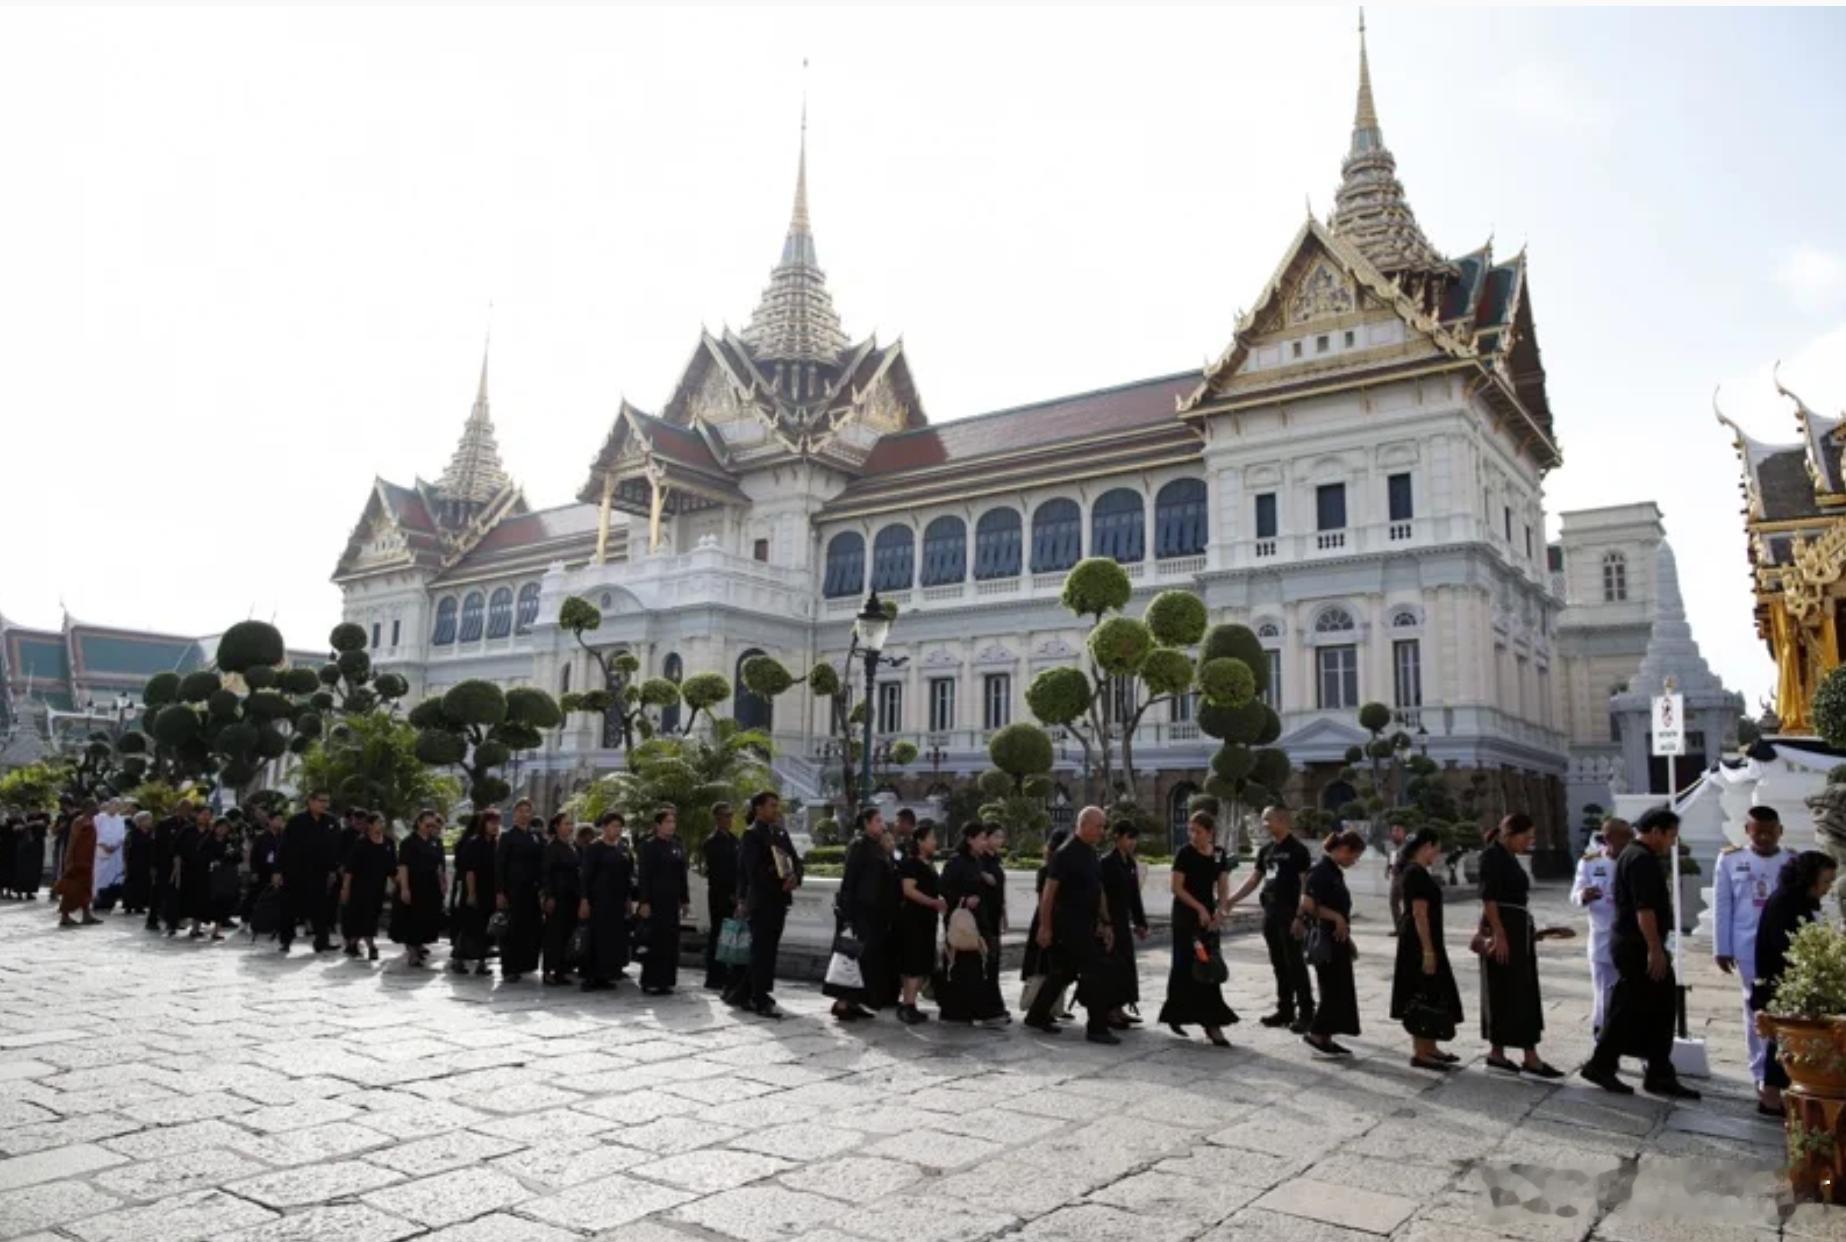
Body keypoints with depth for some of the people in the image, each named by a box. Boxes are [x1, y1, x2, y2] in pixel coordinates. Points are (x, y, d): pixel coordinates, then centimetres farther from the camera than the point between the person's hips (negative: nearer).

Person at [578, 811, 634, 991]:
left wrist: (629, 898, 12)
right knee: (597, 937, -6)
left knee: (615, 937, 6)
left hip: (618, 900, 6)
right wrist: (584, 900, -13)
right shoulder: (594, 848, -6)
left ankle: (604, 976, 14)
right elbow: (586, 875, -8)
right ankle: (591, 978, -1)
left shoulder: (623, 847, 12)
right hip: (599, 899, -6)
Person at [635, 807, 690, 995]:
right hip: (655, 902, -6)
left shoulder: (678, 847, 13)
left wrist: (685, 900, 13)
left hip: (672, 902, 6)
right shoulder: (648, 846, -5)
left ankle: (665, 980, 14)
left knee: (670, 942, 6)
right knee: (655, 942, -5)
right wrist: (644, 902, -15)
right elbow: (643, 876, -9)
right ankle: (650, 982, 3)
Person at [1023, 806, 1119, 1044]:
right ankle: (1097, 1027, -2)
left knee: (1064, 971, 15)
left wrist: (1105, 923, 16)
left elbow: (1098, 891, 19)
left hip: (1087, 925, 9)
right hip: (1070, 924, -9)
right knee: (1096, 972, -9)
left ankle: (1037, 1016, 26)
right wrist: (1045, 927, -17)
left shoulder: (1092, 855, 13)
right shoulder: (1066, 854, -14)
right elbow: (1048, 892, -15)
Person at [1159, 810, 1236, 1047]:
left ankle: (1211, 1022, 5)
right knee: (1186, 965, 0)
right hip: (1185, 914, -4)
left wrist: (1218, 911, -10)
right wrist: (1199, 908, -18)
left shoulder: (1220, 854, 4)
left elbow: (1223, 887, 5)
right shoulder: (1185, 853, -10)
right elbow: (1177, 888, -12)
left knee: (1209, 965, 2)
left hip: (1208, 915, 4)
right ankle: (1175, 1014, 14)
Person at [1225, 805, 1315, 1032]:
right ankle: (1285, 1011, 20)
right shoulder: (1266, 849, 12)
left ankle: (1306, 1013, 4)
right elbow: (1254, 879, 17)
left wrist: (1300, 916, -19)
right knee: (1279, 965, 12)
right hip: (1270, 913, 7)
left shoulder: (1297, 849, -9)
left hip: (1289, 915, -7)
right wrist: (1232, 900, 9)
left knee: (1295, 964, -3)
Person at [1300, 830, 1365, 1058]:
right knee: (1333, 990, -5)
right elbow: (1308, 906, -25)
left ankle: (1325, 1038, 19)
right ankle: (1316, 1034, 7)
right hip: (1324, 940, -10)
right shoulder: (1320, 871, -17)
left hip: (1338, 940, 10)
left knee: (1342, 990, 12)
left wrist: (1348, 938, 21)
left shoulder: (1336, 872, 14)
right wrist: (1336, 917, -19)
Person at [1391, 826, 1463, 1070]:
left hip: (1420, 942, 10)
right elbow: (1420, 914, -23)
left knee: (1430, 995, 17)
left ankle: (1429, 1047, 26)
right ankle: (1420, 1053, 1)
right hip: (1420, 943, -10)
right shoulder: (1417, 873, -18)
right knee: (1424, 997, -5)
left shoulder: (1416, 872, 12)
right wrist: (1428, 951, -23)